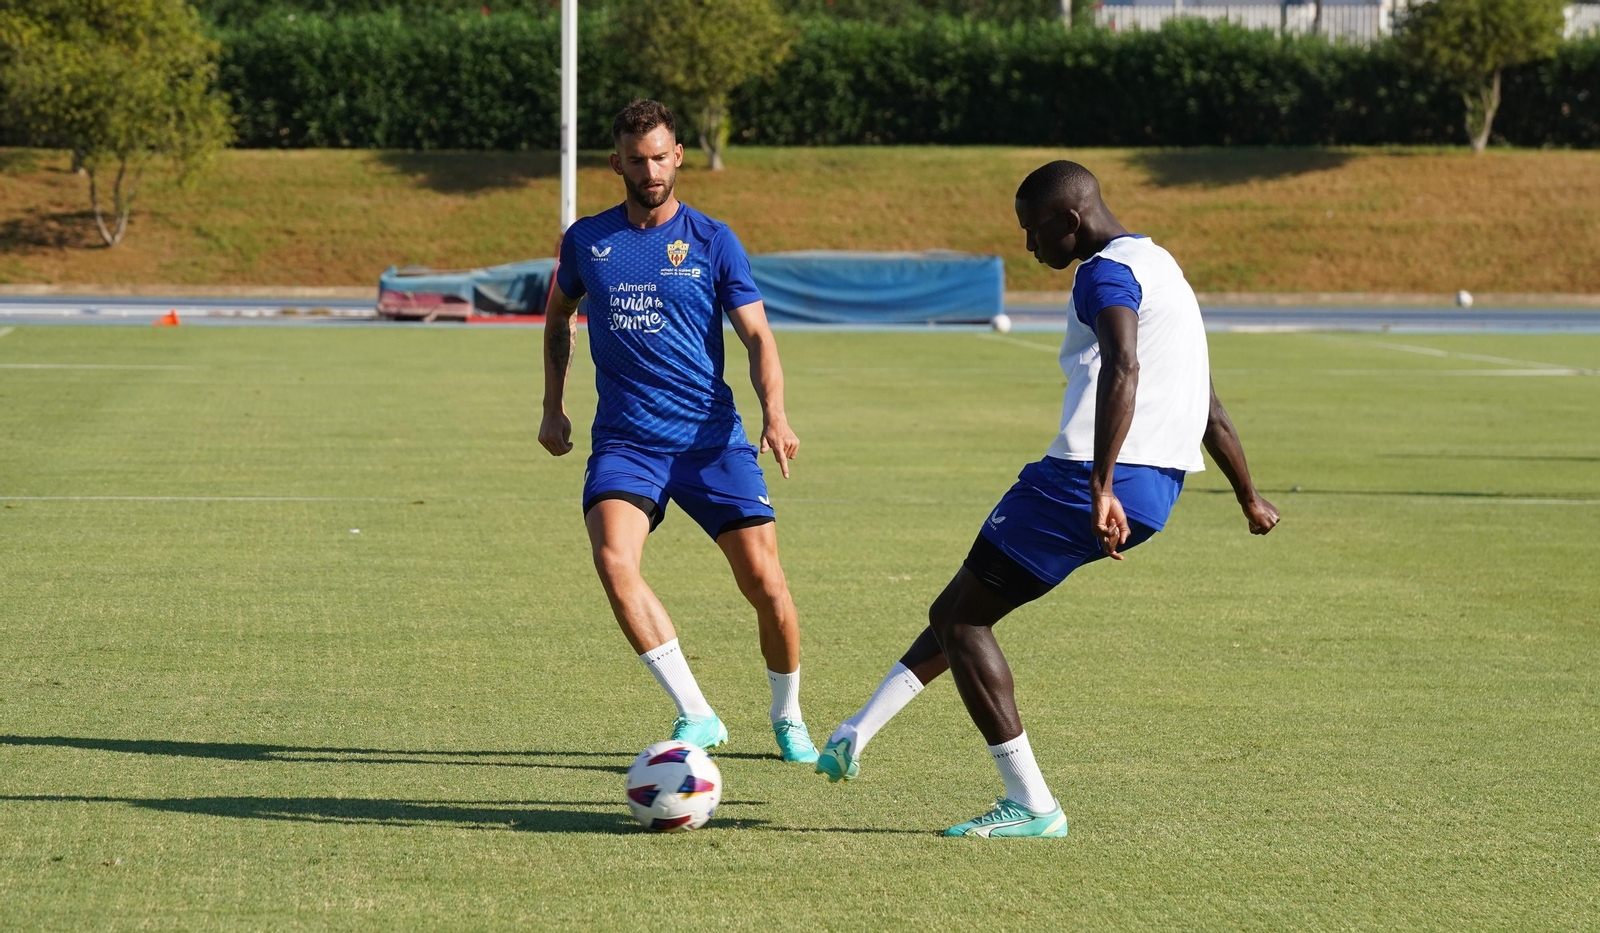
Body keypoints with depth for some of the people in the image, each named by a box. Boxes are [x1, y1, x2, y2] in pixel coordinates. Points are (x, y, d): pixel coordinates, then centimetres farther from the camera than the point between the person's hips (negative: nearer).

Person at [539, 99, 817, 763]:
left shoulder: (713, 241, 2)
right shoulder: (586, 241, 8)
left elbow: (757, 336, 1)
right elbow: (558, 315, 26)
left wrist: (774, 412, -16)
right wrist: (553, 407, 19)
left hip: (712, 439, -1)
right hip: (624, 441, 1)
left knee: (765, 584, -6)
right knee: (614, 560, -26)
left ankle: (788, 718, 21)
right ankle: (695, 715, -17)